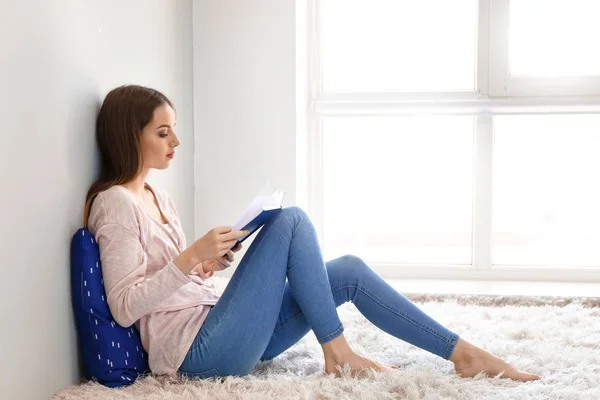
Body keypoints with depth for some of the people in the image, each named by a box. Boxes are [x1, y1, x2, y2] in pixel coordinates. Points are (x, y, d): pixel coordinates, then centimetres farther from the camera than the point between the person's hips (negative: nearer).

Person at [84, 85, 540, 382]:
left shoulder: (157, 196, 18)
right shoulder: (115, 203, -10)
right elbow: (124, 307, -16)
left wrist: (208, 265, 4)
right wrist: (191, 257, -22)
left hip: (218, 331, 9)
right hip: (197, 349, -9)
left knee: (349, 271, -1)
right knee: (291, 220, -16)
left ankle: (462, 353, 1)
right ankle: (336, 351, -10)